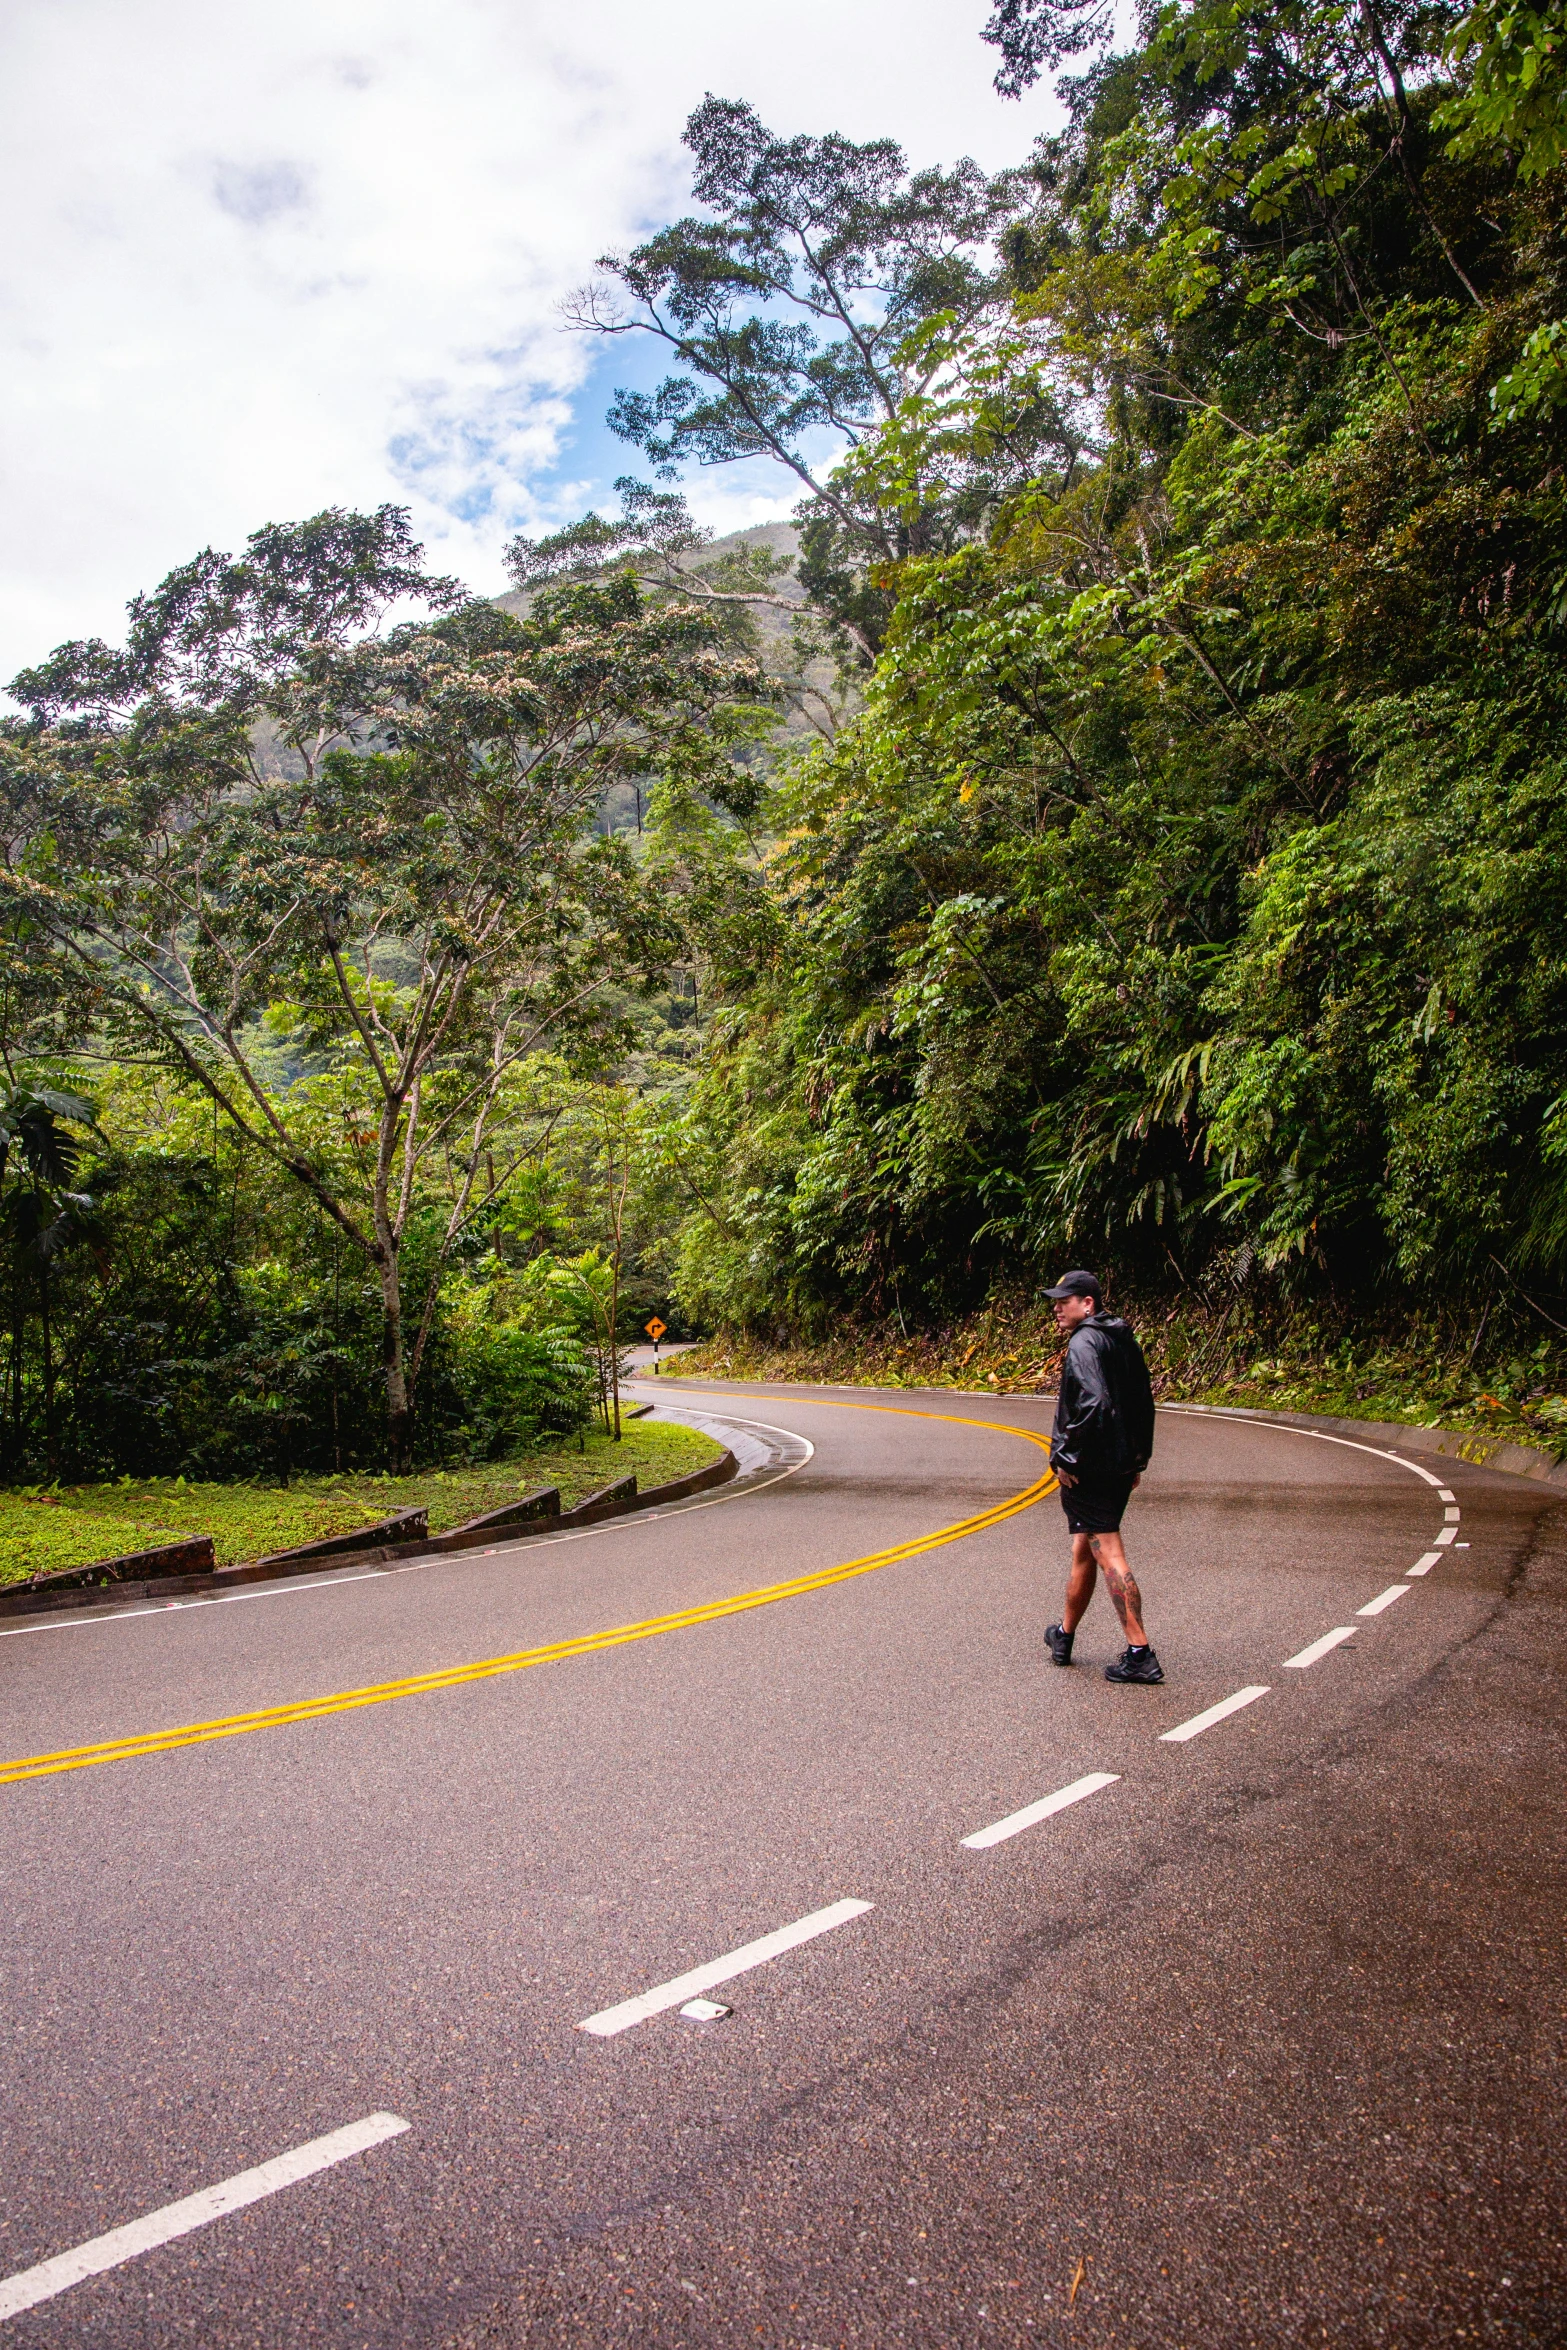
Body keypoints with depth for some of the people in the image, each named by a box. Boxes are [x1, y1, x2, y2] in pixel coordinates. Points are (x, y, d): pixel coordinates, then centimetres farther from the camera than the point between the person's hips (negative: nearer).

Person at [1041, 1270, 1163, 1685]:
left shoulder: (1084, 1343, -15)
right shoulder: (1125, 1341, 15)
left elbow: (1094, 1404, -27)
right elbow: (1144, 1405, 20)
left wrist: (1066, 1457, -19)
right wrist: (1138, 1459, 24)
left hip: (1088, 1468, -10)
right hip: (1122, 1464, 10)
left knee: (1108, 1554, -7)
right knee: (1083, 1551, 20)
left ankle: (1139, 1653, -8)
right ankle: (1064, 1636, 33)